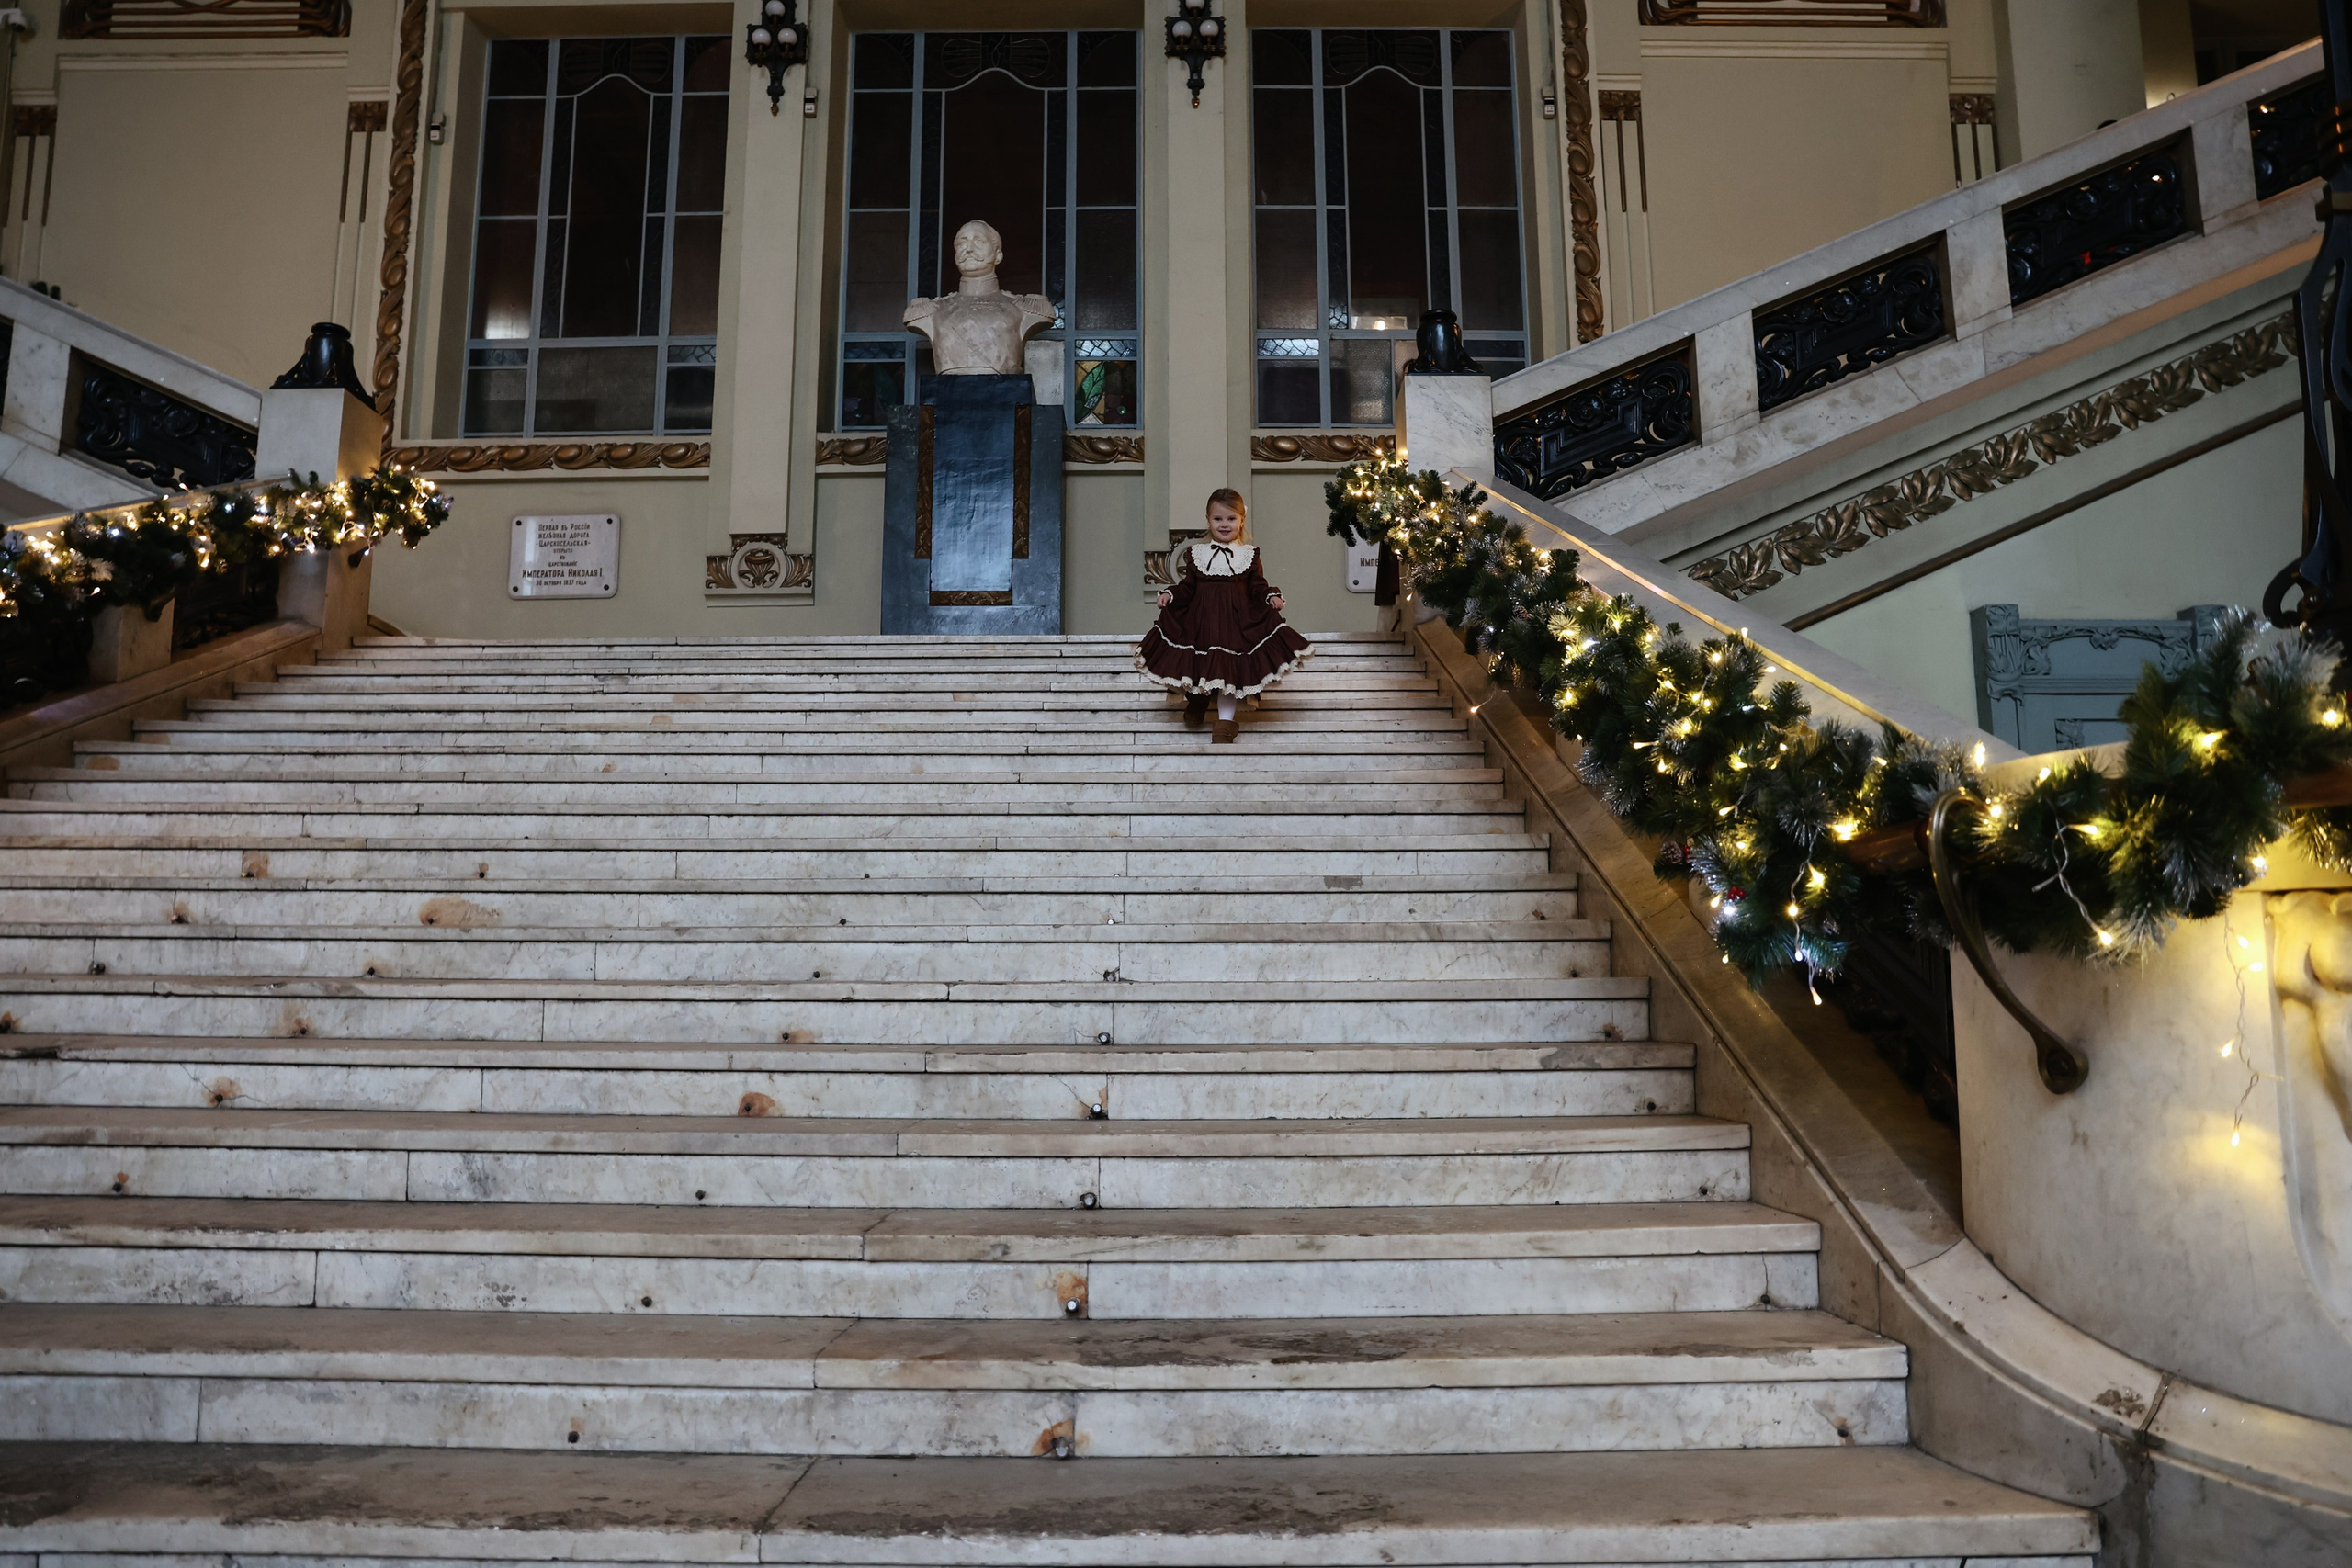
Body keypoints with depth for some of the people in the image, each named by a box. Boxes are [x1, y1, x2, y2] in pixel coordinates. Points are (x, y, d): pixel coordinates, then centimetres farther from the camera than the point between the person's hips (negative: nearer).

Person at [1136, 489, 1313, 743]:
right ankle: (1195, 699, 37)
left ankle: (1225, 723, -2)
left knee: (1229, 668, -6)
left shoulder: (1249, 555, 7)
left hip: (1236, 621, -1)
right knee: (1197, 665, 6)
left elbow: (1257, 586, 6)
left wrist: (1271, 596, -13)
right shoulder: (1196, 553, 8)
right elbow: (1187, 586, 7)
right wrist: (1170, 594, -9)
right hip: (1201, 620, 1)